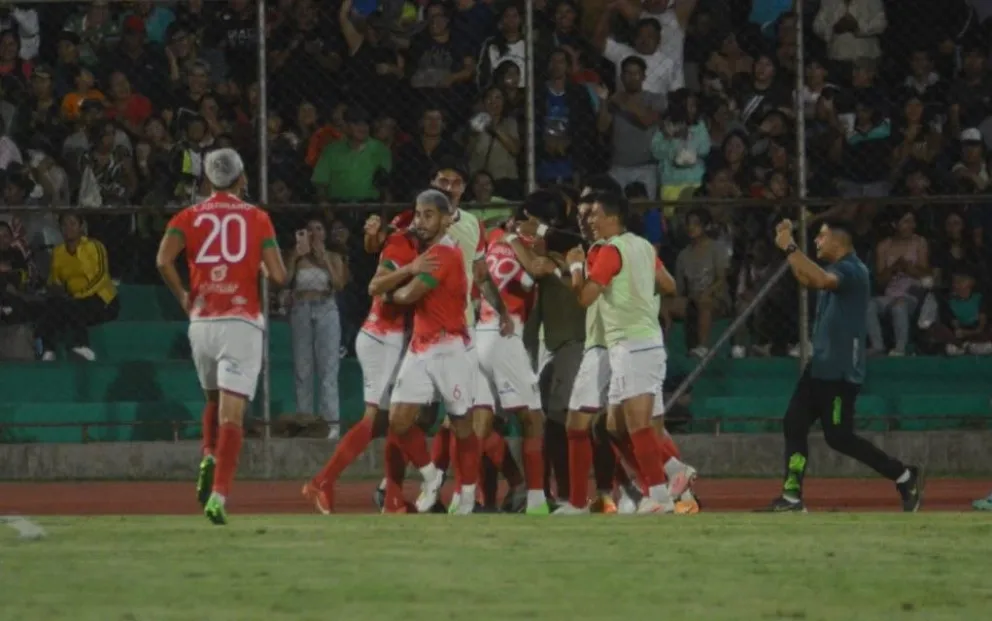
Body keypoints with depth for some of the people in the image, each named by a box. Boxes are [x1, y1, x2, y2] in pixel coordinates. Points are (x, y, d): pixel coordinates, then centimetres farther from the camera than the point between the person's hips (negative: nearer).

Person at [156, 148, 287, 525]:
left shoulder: (190, 217, 7)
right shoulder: (256, 218, 4)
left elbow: (163, 260, -10)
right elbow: (278, 277, -3)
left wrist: (183, 297, 5)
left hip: (202, 322, 2)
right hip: (242, 322, -2)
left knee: (213, 400, 27)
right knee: (232, 413, -7)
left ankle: (209, 459, 3)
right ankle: (218, 495, -20)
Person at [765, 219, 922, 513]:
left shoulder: (852, 270, -17)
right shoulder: (836, 269, 14)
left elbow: (822, 280, -35)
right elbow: (807, 279, 24)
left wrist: (790, 248, -32)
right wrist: (788, 245, 14)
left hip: (841, 371, -10)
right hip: (820, 365, 10)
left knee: (838, 437, -9)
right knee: (794, 423, 6)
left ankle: (904, 477, -1)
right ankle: (792, 497, 8)